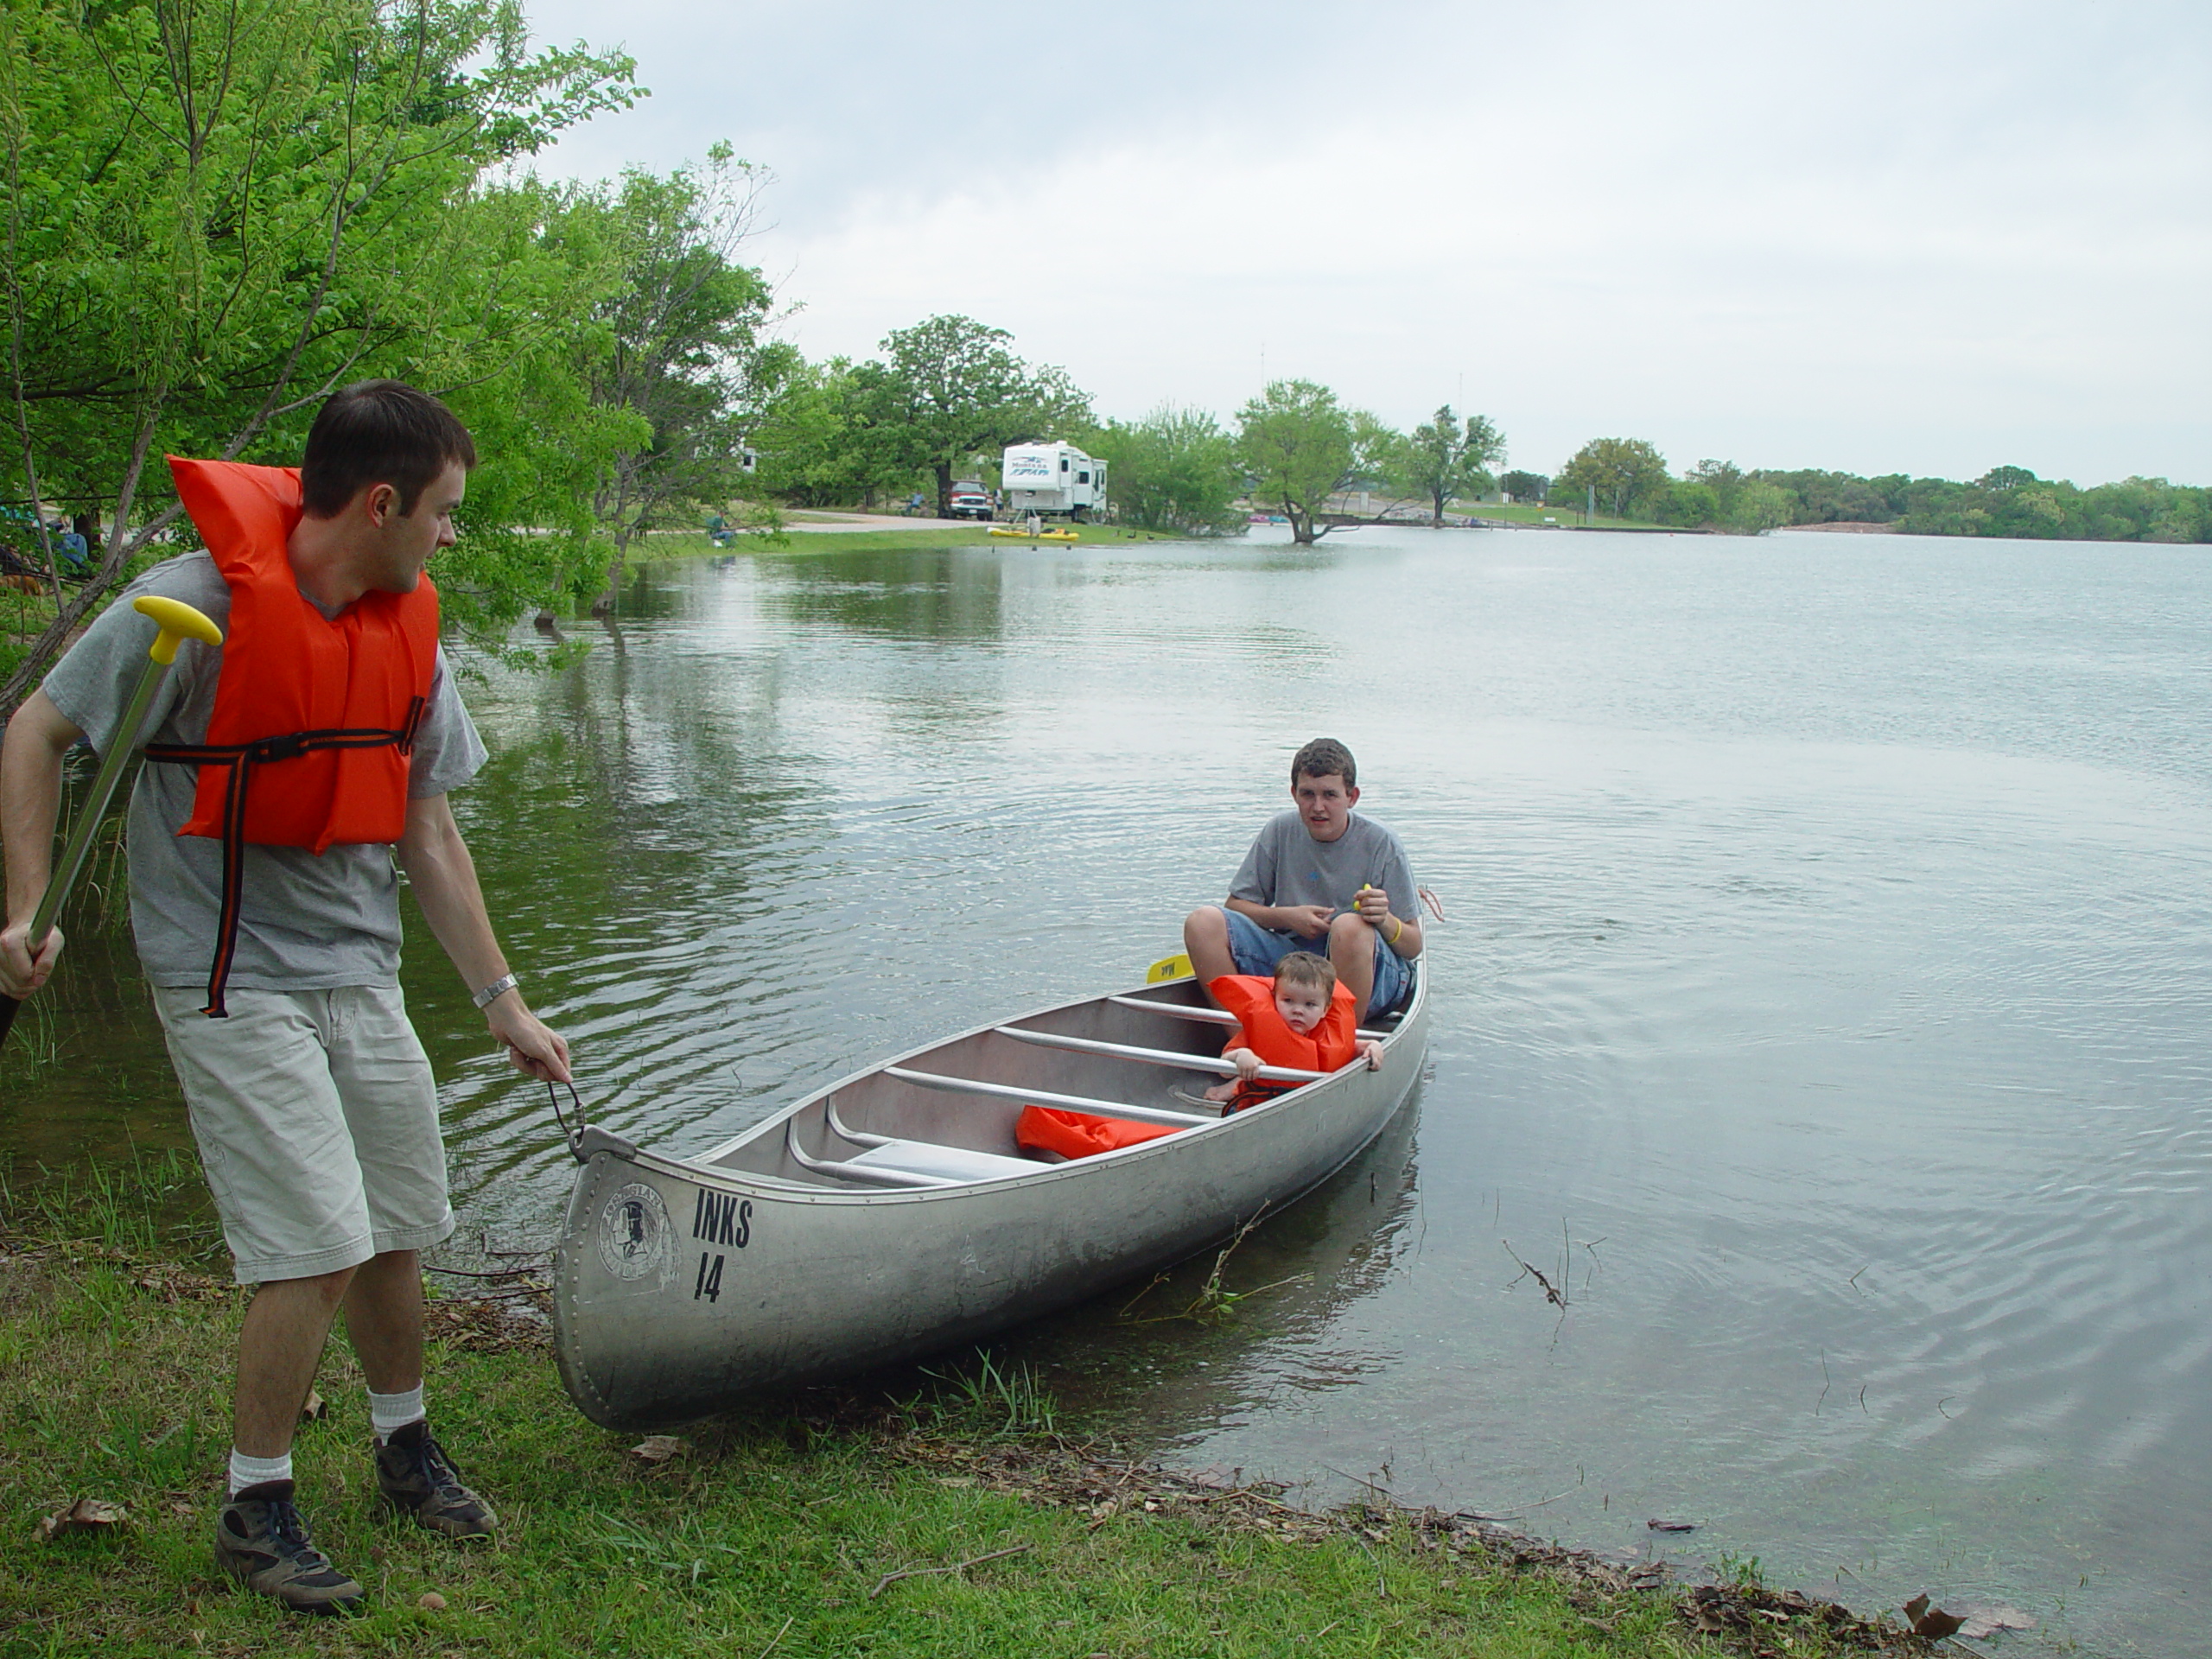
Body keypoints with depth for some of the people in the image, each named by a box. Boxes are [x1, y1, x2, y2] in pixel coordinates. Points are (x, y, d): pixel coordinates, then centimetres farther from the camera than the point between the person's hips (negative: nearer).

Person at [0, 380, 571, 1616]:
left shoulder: (409, 631, 3)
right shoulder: (193, 606, -17)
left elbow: (428, 831, 9)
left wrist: (505, 1002, 10)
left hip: (360, 973, 6)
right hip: (234, 977, -6)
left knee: (396, 1234, 13)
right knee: (318, 1248, -8)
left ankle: (406, 1445, 36)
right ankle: (255, 1510, 13)